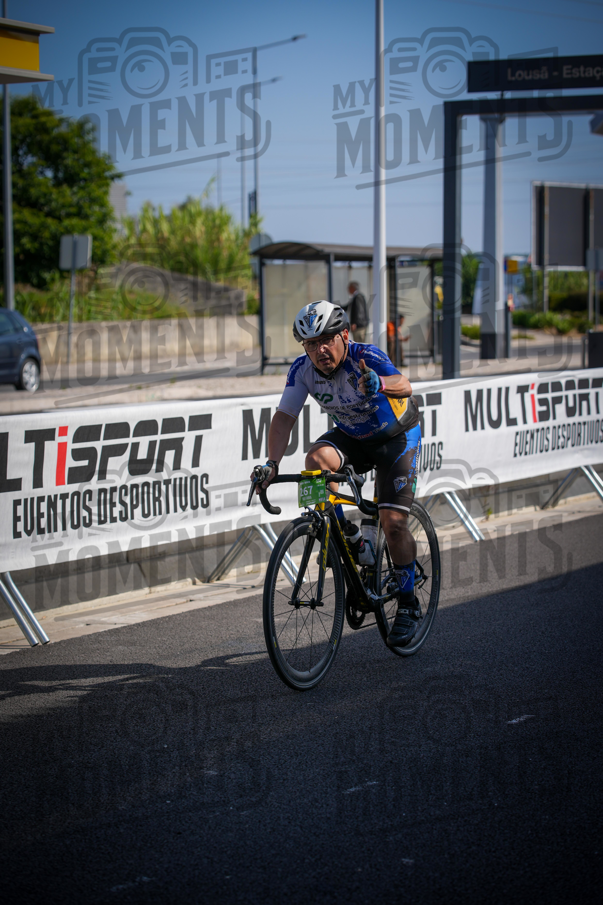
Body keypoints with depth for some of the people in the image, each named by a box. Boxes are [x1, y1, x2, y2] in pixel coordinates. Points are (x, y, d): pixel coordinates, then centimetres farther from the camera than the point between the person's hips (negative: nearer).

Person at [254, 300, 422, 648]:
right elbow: (285, 416, -20)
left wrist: (379, 383, -74)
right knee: (316, 459, -28)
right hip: (351, 435, 4)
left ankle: (408, 606, 5)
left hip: (398, 436, -4)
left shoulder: (366, 357, -33)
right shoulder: (303, 369, -19)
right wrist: (272, 463, -36)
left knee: (394, 522, -15)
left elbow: (404, 385, -51)